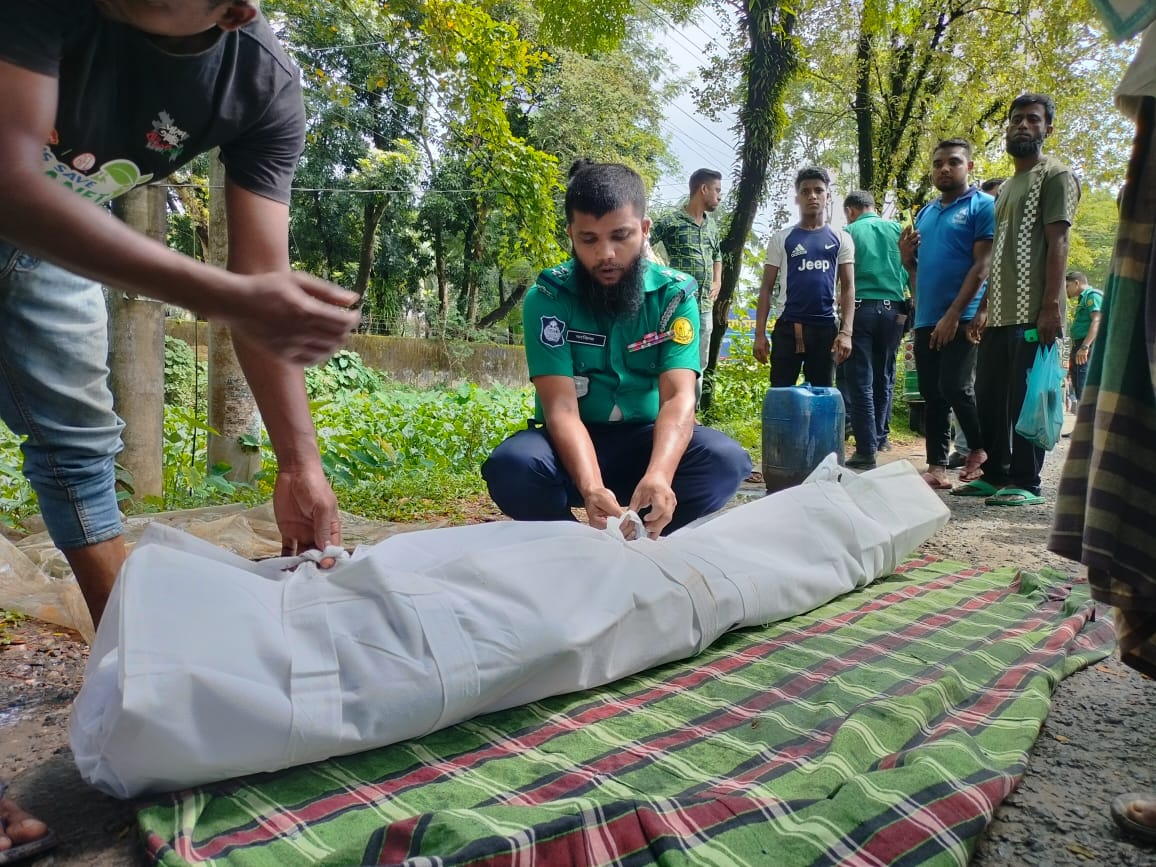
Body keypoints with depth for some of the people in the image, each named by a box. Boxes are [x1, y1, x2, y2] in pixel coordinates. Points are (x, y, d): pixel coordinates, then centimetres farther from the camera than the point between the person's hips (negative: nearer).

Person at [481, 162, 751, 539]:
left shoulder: (675, 294, -8)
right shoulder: (547, 298, -13)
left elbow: (678, 396, -20)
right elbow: (561, 406, -21)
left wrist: (658, 475, -41)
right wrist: (591, 487, -41)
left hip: (647, 440, 2)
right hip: (572, 445, -1)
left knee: (726, 458, -27)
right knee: (511, 465, -33)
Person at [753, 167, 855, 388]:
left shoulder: (841, 239, 8)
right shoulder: (781, 239, 6)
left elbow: (848, 288, 4)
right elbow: (766, 288, 4)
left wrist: (846, 331, -8)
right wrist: (760, 333, -5)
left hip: (826, 328, 1)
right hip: (787, 327, -1)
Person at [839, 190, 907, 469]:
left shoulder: (849, 233, 3)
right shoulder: (897, 229, 11)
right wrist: (910, 308, 14)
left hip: (861, 308, -4)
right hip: (893, 308, 4)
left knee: (860, 380, -3)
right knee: (884, 376, 18)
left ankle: (866, 450, -8)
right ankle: (881, 436, 29)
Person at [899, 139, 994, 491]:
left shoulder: (983, 206, -2)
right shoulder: (925, 213, 17)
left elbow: (982, 266, -10)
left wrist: (953, 314, -17)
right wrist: (907, 257, 0)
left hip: (962, 318, -6)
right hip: (925, 319, 6)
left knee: (955, 388, -11)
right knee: (932, 395, 5)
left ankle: (980, 449, 13)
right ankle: (937, 468, 10)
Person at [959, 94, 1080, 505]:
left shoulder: (1055, 175, 0)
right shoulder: (1007, 186, 23)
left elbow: (1056, 244, -11)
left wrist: (1051, 307, -19)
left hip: (1032, 315, -8)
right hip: (999, 315, 8)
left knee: (1025, 400, -6)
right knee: (988, 396, 9)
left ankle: (1026, 483, 1)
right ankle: (995, 474, 18)